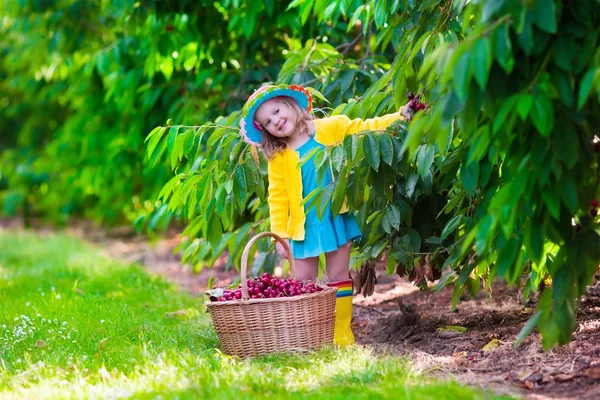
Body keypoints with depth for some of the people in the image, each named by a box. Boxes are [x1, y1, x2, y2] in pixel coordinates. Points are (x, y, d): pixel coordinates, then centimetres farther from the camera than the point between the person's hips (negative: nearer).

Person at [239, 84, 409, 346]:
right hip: (304, 225, 1)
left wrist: (398, 117, -11)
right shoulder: (278, 158, -2)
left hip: (335, 219, -1)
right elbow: (277, 198, -1)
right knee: (304, 280, 4)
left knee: (338, 276, 5)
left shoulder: (330, 128, -3)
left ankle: (342, 331, 10)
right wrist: (279, 234, -5)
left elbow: (364, 128, 0)